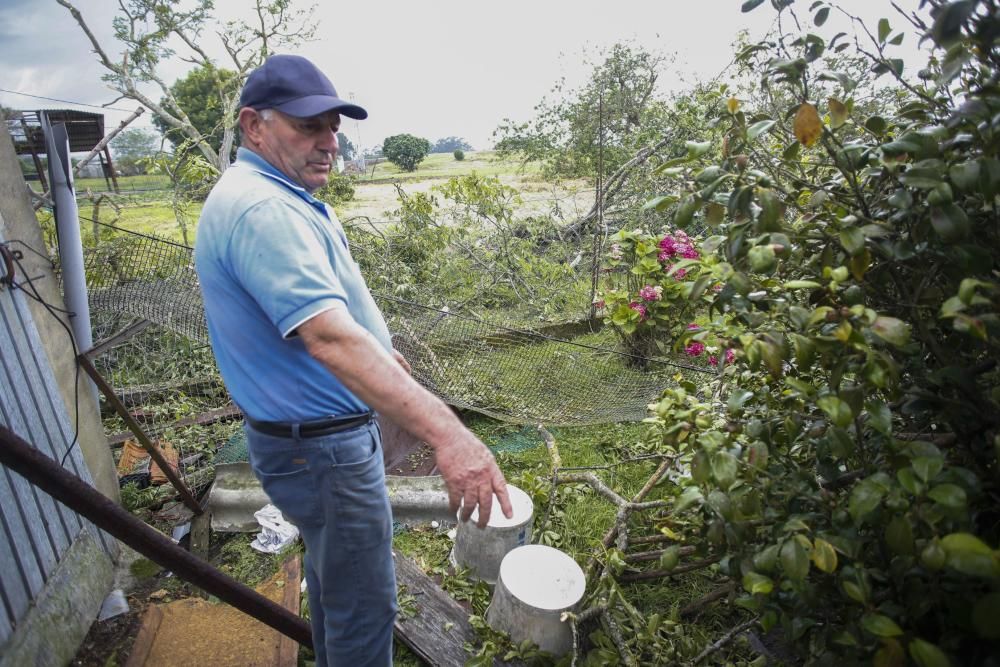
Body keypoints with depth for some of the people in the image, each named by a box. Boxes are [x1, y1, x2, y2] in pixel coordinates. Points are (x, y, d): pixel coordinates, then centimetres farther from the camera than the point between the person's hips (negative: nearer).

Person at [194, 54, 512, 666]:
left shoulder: (276, 195, 10)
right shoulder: (263, 209, -26)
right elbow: (331, 340, -39)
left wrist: (378, 349, 28)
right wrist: (448, 435, -45)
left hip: (317, 434, 11)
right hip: (321, 448, -11)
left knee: (332, 566, 29)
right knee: (364, 604, 7)